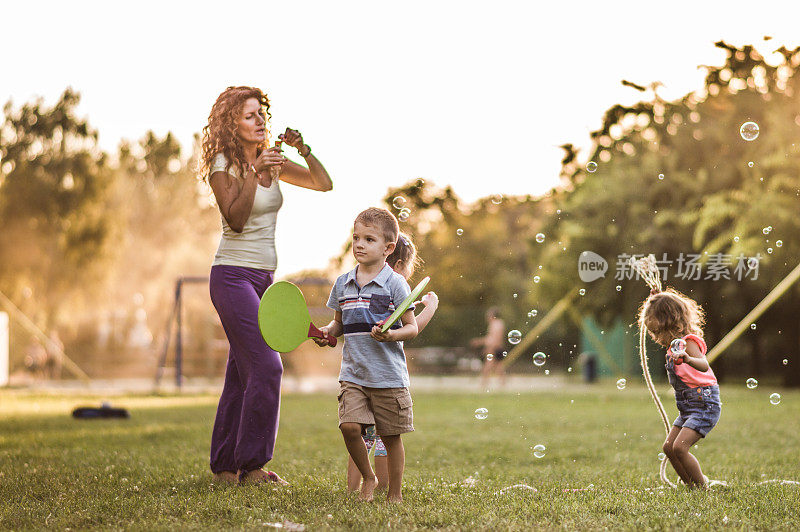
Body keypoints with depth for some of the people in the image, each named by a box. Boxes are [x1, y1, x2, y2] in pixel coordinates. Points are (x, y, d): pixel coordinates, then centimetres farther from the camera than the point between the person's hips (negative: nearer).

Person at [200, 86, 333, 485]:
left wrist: (303, 149, -8)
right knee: (266, 366, -14)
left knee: (243, 372, 8)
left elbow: (324, 183, 6)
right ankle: (251, 464, -7)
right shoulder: (223, 166, -8)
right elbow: (235, 219, -20)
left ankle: (224, 465, 14)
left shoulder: (273, 162, 11)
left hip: (262, 278, 7)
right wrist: (253, 173, -28)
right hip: (232, 276, -7)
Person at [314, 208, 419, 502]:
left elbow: (412, 328, -4)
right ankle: (368, 478, 13)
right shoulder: (343, 283, 8)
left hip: (388, 375, -3)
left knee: (390, 436, 4)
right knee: (349, 426, -12)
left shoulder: (395, 284, -6)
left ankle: (395, 493, 21)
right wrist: (327, 331, 0)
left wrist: (391, 335, -23)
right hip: (353, 373, 3)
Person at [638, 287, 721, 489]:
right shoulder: (675, 344, 13)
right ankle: (692, 486, 17)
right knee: (669, 447, 8)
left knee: (680, 447, -18)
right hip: (688, 406, 10)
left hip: (704, 404, -10)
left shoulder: (689, 342, -16)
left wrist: (687, 359, -56)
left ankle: (702, 485, -7)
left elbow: (704, 366, -37)